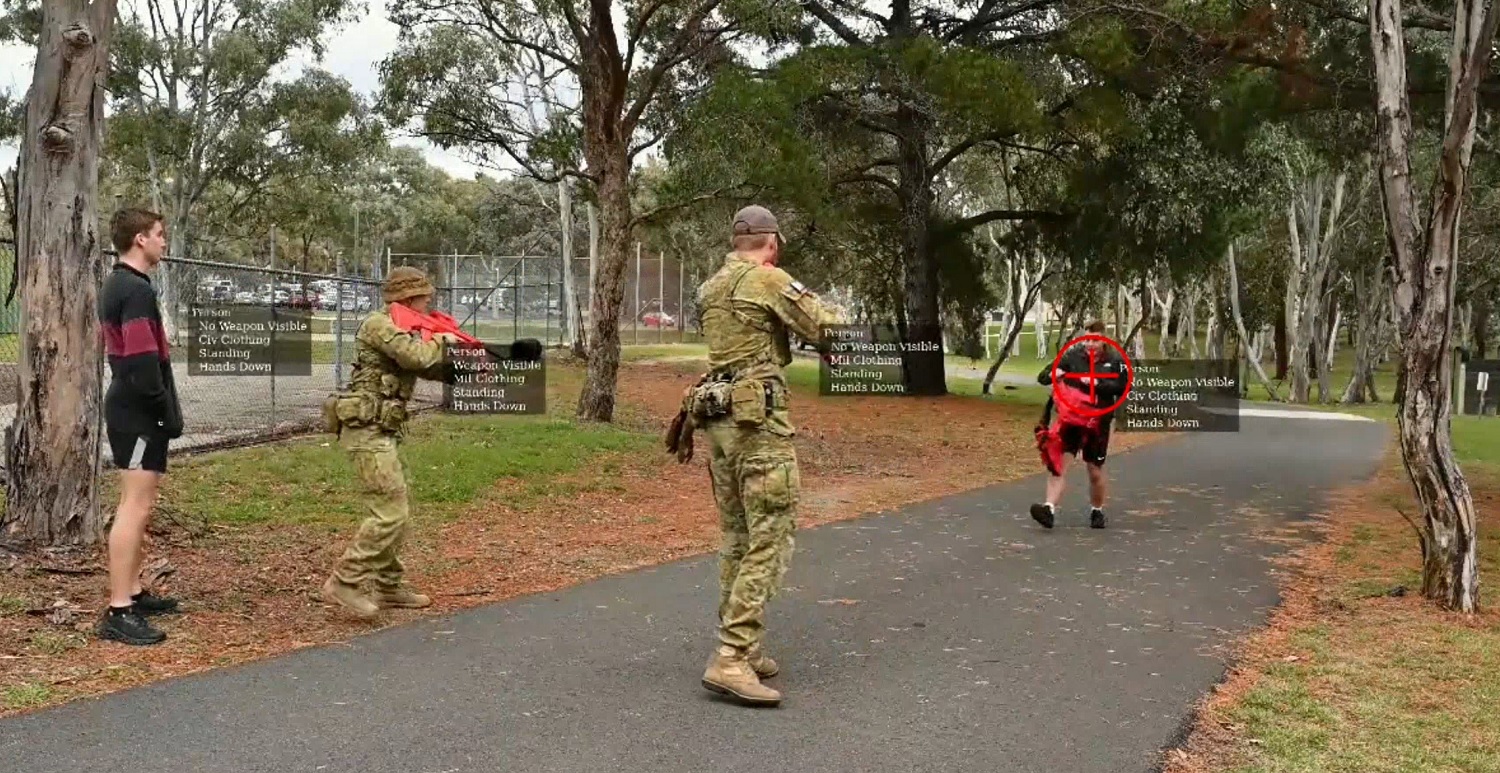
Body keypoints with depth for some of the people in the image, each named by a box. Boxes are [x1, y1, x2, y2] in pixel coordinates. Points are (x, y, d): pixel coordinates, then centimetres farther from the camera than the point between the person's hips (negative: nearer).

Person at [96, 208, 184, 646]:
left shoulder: (115, 286, 16)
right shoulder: (137, 290, -17)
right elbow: (144, 363, -24)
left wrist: (165, 409, 17)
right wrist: (170, 412, -14)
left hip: (128, 409, 11)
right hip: (140, 414, -11)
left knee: (138, 505, 16)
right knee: (136, 507, -10)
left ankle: (132, 593, 25)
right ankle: (119, 612, -8)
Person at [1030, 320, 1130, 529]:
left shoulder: (1115, 360, -1)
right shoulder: (1072, 354, -1)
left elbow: (1123, 386, -13)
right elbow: (1042, 377, -3)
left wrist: (1097, 383, -24)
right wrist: (1052, 374, -25)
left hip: (1097, 422, 0)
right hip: (1069, 418, 0)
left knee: (1095, 470, 11)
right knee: (1059, 463, -12)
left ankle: (1097, 511, 32)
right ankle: (1049, 509, -17)